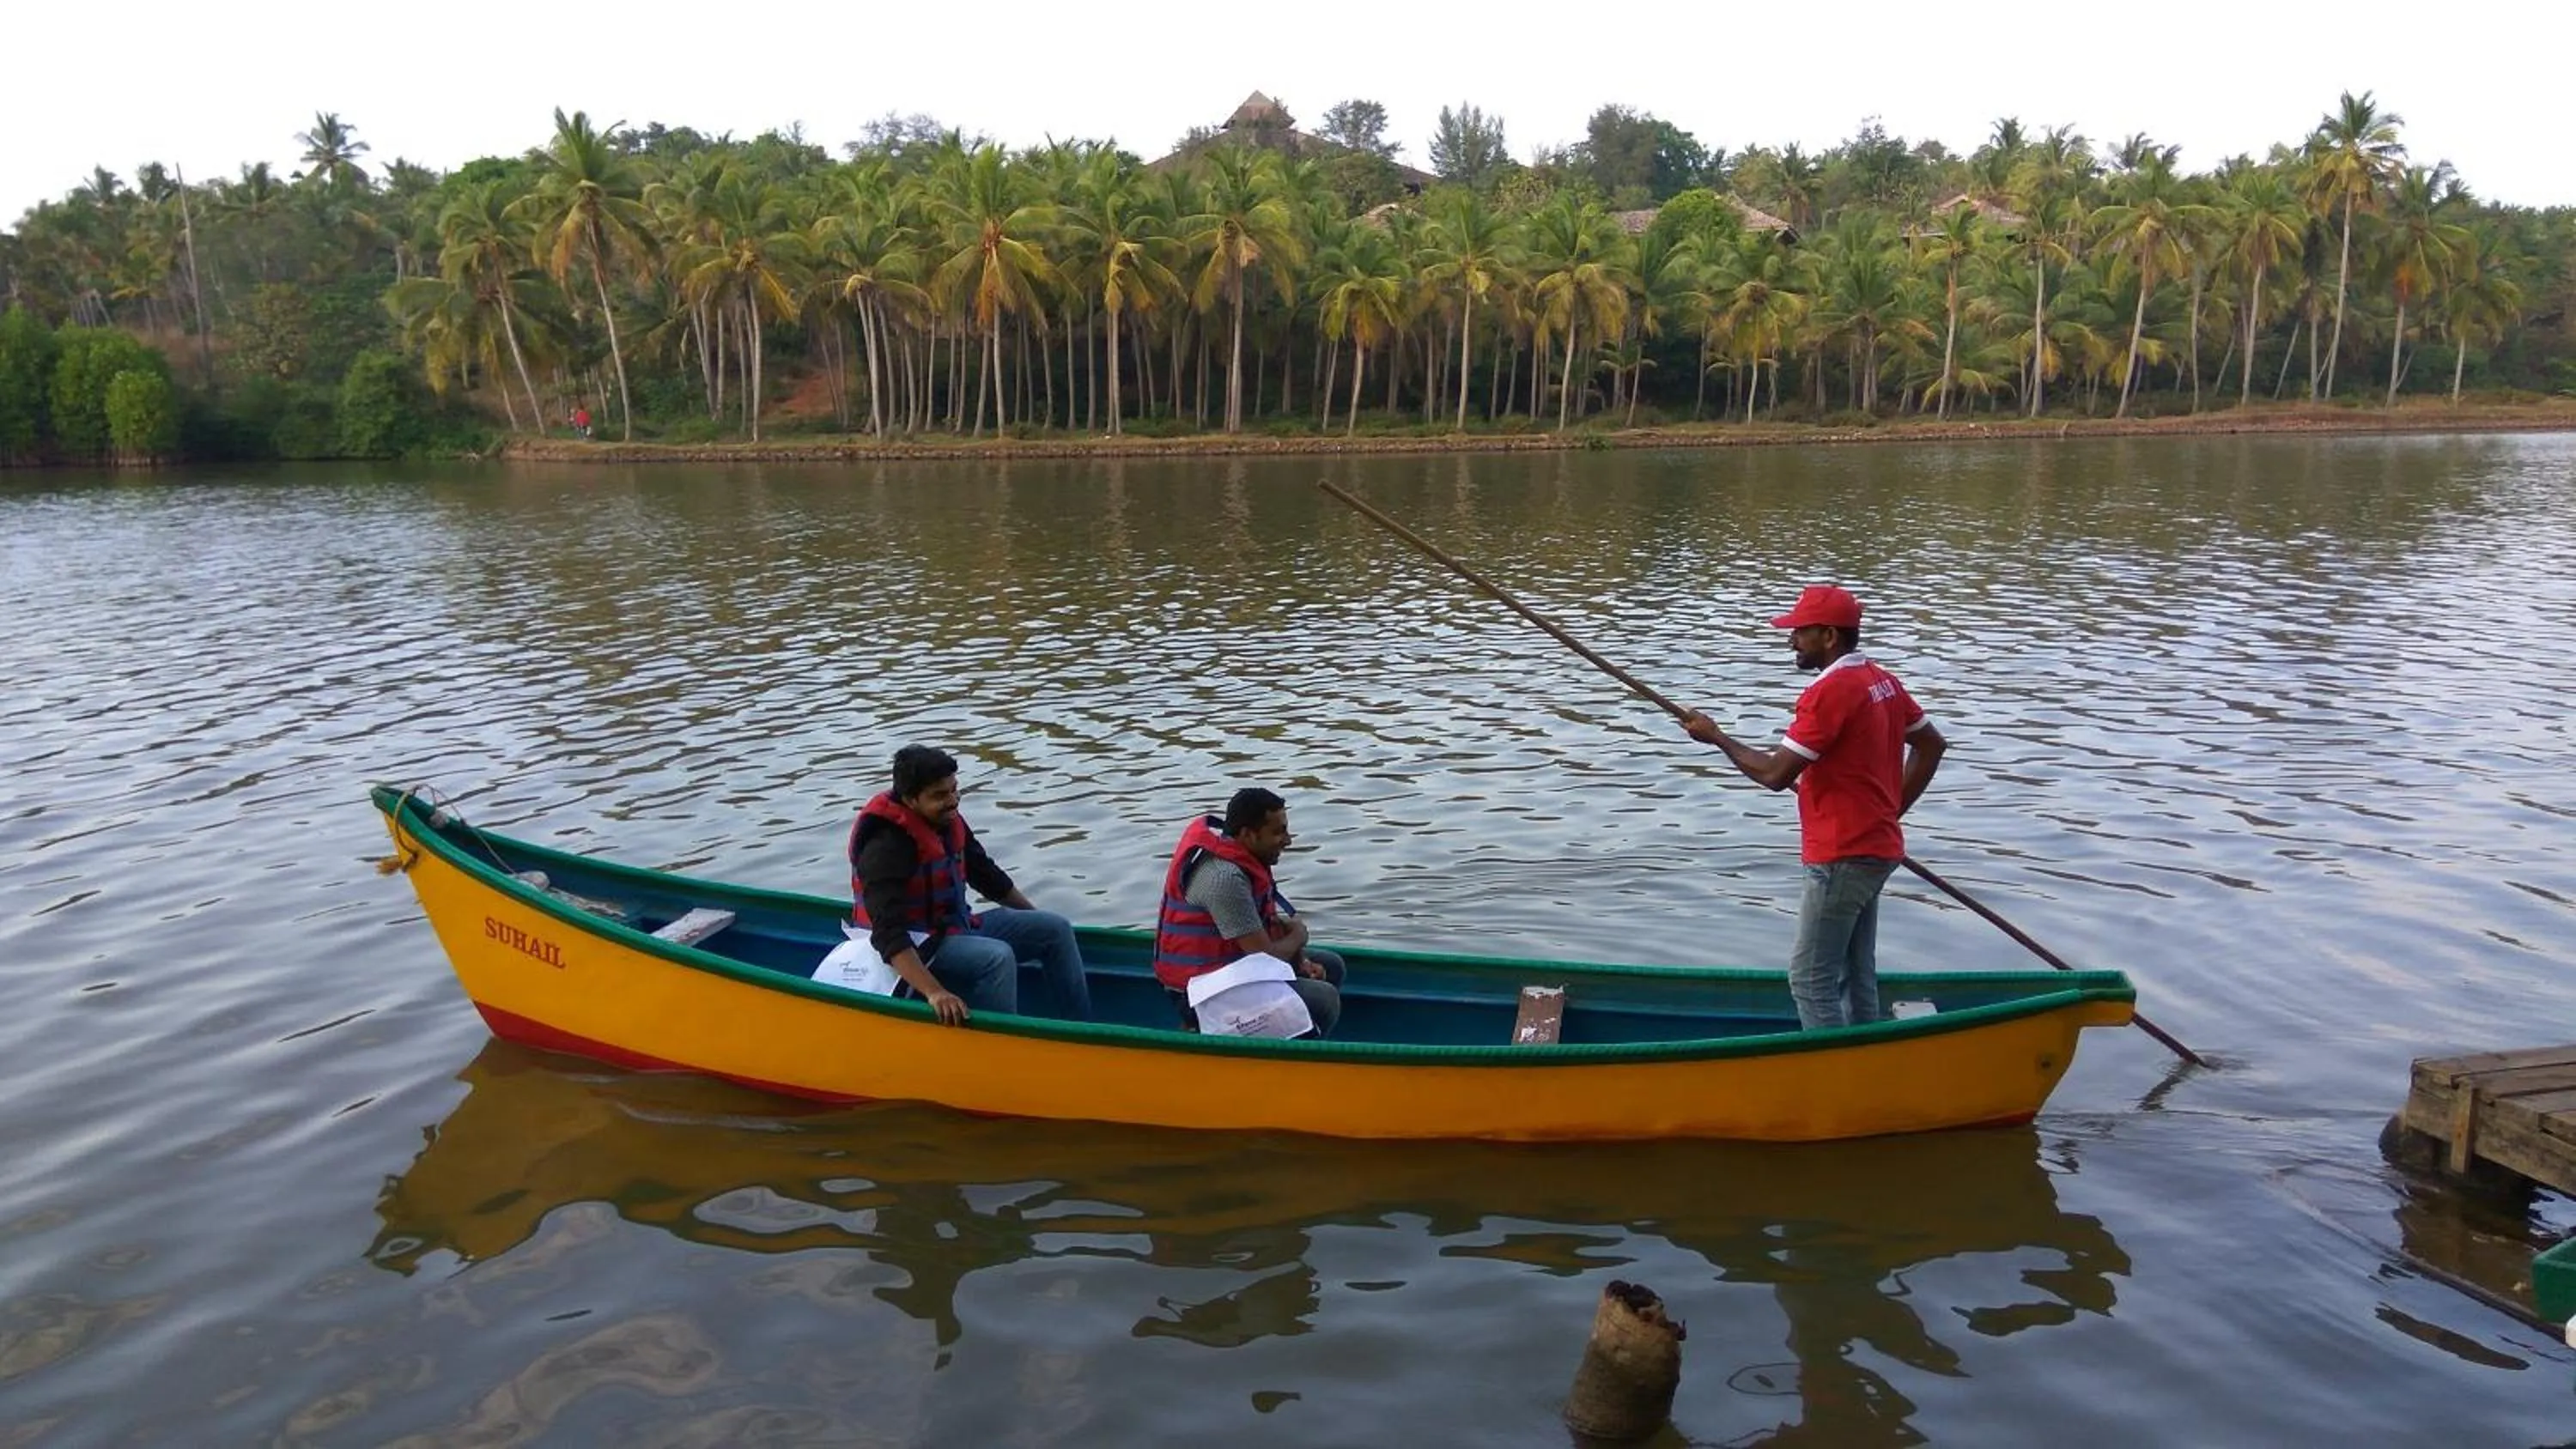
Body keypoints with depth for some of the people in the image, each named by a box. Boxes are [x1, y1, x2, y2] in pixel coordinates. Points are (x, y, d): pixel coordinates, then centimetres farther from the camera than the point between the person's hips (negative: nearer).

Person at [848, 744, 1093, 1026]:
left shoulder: (948, 821, 2)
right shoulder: (886, 846, -25)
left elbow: (988, 877, 17)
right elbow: (888, 934, -34)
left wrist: (1037, 923, 22)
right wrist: (933, 992, -45)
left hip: (958, 925, 9)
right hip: (917, 947, -9)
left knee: (1056, 929, 2)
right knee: (998, 957, -34)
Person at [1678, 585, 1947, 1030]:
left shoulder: (1829, 692, -20)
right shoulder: (1884, 682, 9)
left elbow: (1775, 773, -21)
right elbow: (1932, 745, 19)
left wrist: (1716, 737, -7)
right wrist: (1891, 809, 18)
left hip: (1842, 856, -10)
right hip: (1876, 848, 10)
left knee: (1811, 979, -3)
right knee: (1856, 974, 18)